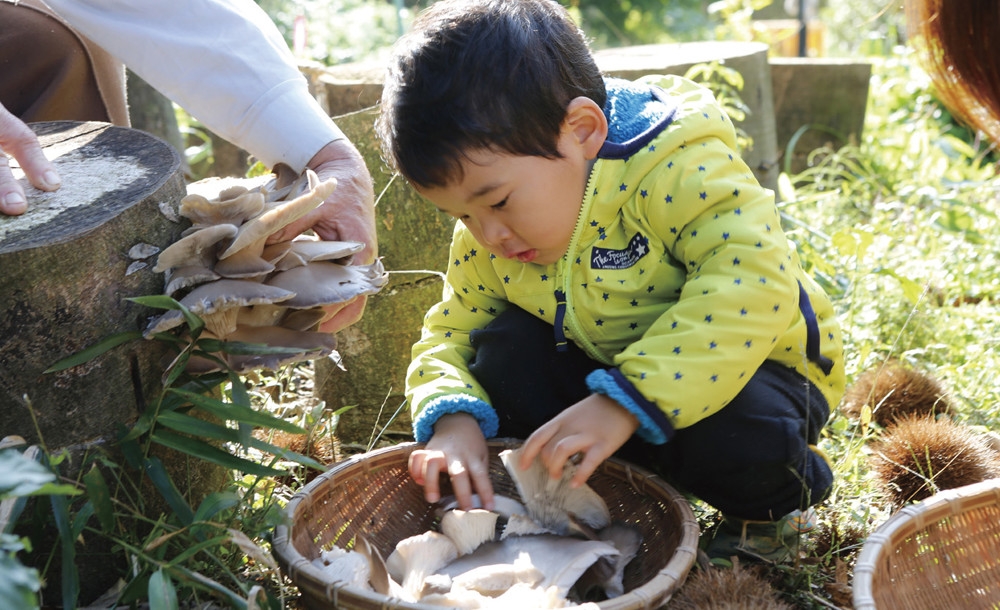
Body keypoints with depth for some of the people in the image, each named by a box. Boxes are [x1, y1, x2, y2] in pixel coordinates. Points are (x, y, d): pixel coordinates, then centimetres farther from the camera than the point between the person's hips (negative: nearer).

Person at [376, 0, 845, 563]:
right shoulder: (483, 242, -8)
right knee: (501, 353, -15)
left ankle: (773, 501, 1)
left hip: (750, 366, -5)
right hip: (604, 371, 5)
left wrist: (625, 401, -47)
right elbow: (449, 335, 1)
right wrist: (452, 417, -23)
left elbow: (754, 281, -42)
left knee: (739, 439, -35)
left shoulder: (676, 166, -30)